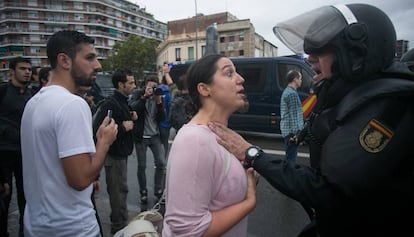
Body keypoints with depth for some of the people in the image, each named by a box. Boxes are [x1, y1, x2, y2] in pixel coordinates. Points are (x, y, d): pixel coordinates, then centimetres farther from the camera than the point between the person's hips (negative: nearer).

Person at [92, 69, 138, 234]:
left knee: (119, 190, 21)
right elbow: (98, 128, -31)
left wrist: (132, 118, 1)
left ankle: (117, 223, 39)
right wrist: (123, 127, -24)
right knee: (119, 191, 2)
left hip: (121, 153, 10)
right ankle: (120, 226, 20)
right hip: (114, 154, -10)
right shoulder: (110, 104, -21)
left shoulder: (123, 102, 10)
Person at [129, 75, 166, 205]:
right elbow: (132, 107, -21)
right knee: (142, 166, 5)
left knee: (161, 163, -1)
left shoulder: (158, 95, 7)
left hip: (155, 136, 3)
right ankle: (143, 192, 21)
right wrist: (145, 96, -23)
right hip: (141, 136, -3)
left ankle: (158, 190, 15)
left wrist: (159, 102, -13)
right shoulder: (138, 94, -1)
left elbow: (162, 118, -1)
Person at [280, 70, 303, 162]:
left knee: (290, 156, 18)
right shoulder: (292, 93, -14)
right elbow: (293, 115, -18)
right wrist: (296, 133, -19)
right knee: (291, 156, -4)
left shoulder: (287, 91, 17)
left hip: (287, 130, 10)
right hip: (291, 130, -10)